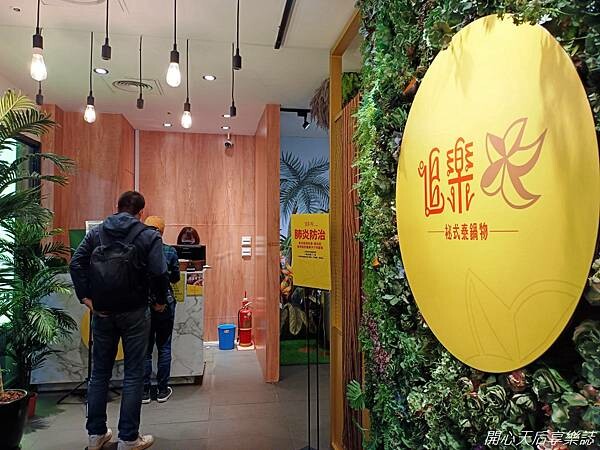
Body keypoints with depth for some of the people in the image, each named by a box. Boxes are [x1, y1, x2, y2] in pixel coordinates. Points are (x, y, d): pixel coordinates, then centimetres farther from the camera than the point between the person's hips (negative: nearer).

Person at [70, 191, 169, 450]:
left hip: (102, 312, 4)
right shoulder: (149, 236, -6)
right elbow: (158, 273, -16)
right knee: (133, 375, 6)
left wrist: (84, 296, 0)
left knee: (99, 373, 16)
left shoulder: (96, 232, 6)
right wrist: (161, 300, -1)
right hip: (134, 313, -4)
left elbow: (76, 263, -3)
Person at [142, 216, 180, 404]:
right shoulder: (170, 252, -6)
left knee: (144, 349, 11)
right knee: (164, 347, 11)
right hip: (165, 304, 0)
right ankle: (162, 390, 19)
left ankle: (144, 392, 19)